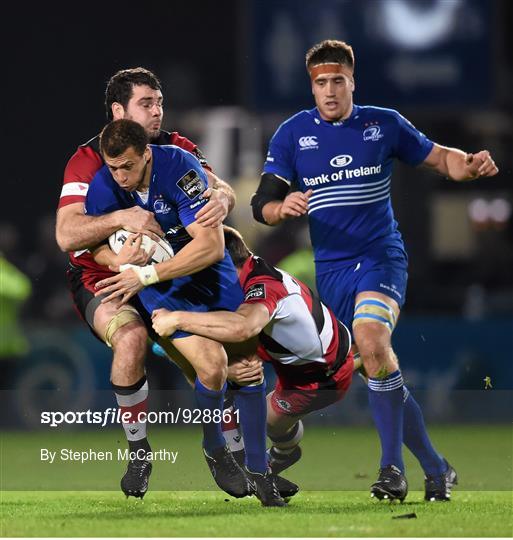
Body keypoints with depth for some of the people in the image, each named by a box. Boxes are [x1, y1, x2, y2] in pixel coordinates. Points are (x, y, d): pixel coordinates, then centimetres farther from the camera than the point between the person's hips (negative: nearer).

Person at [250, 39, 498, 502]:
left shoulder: (384, 124, 2)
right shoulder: (292, 134, 1)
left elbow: (439, 158, 11)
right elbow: (261, 205, -1)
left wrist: (471, 165, -12)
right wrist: (283, 207, -25)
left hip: (381, 256, -3)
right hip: (331, 268, 3)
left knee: (371, 339, -30)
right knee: (384, 371, 2)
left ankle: (393, 466, -23)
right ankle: (436, 469, 13)